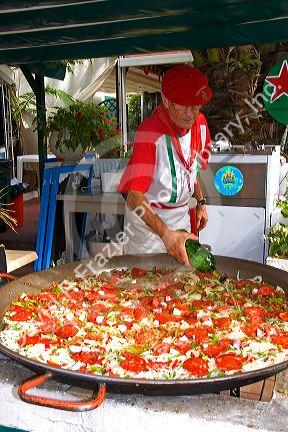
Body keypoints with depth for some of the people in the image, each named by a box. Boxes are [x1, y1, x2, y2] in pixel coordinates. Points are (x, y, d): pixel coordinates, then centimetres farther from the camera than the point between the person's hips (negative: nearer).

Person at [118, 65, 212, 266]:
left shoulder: (200, 123, -4)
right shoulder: (150, 133, -27)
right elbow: (134, 197, -35)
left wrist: (201, 202, 13)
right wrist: (165, 234, -43)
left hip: (182, 214, 6)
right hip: (148, 217, -6)